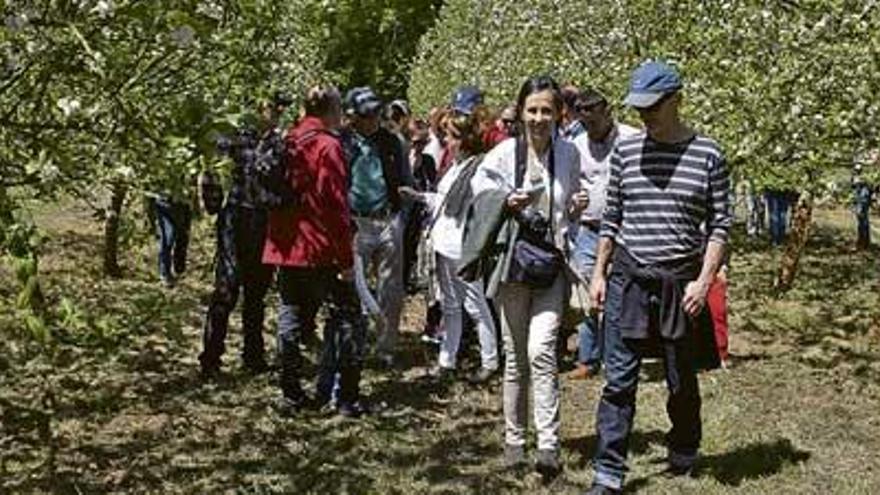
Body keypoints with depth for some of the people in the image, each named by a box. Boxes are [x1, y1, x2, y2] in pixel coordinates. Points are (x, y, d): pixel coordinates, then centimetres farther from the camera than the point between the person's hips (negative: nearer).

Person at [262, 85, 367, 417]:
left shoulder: (287, 144, 10)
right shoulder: (328, 146, -11)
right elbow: (336, 206, -16)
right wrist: (346, 258, -14)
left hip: (285, 249, 7)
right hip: (321, 251, -7)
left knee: (290, 319, 12)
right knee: (347, 318, 4)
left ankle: (290, 395, 16)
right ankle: (347, 398, 4)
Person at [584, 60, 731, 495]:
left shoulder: (707, 155, -3)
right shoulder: (626, 150, 4)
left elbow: (720, 224, -1)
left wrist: (704, 281, -10)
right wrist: (598, 273, 8)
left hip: (681, 283, -1)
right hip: (628, 279, 1)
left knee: (682, 380, 13)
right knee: (619, 380, -1)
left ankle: (683, 453, 36)